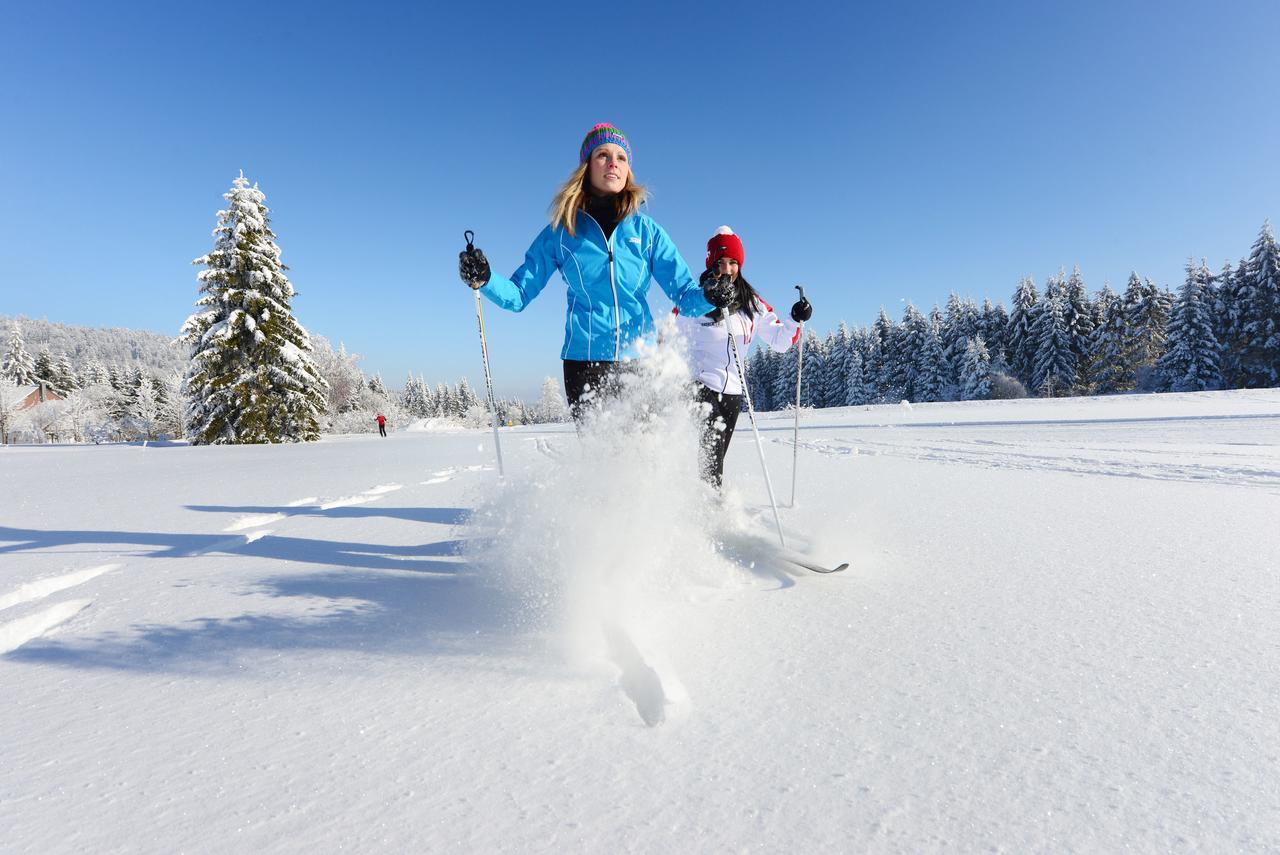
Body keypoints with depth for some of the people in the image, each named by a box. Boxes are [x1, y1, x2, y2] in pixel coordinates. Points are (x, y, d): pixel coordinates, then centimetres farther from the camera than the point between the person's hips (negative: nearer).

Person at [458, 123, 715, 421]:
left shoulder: (646, 230, 6)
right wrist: (483, 279, -13)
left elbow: (685, 294, 2)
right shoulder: (561, 232, 5)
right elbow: (519, 295, 6)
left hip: (640, 359, 1)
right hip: (584, 360, 0)